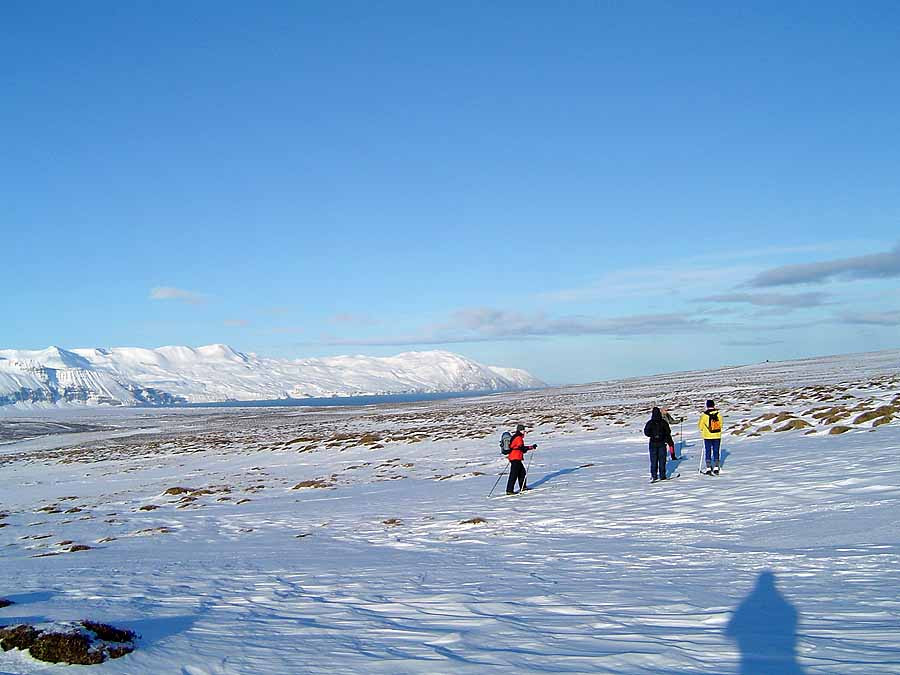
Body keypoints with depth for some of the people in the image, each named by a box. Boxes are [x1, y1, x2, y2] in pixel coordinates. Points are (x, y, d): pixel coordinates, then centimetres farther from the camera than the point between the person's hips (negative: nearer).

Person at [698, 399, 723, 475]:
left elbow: (700, 426, -4)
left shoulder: (704, 415, -12)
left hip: (707, 437, -2)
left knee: (708, 452, 6)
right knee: (716, 451, 10)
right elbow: (721, 424, 5)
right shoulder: (718, 414, -6)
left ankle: (708, 468, 5)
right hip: (717, 436, 2)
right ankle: (716, 468, 9)